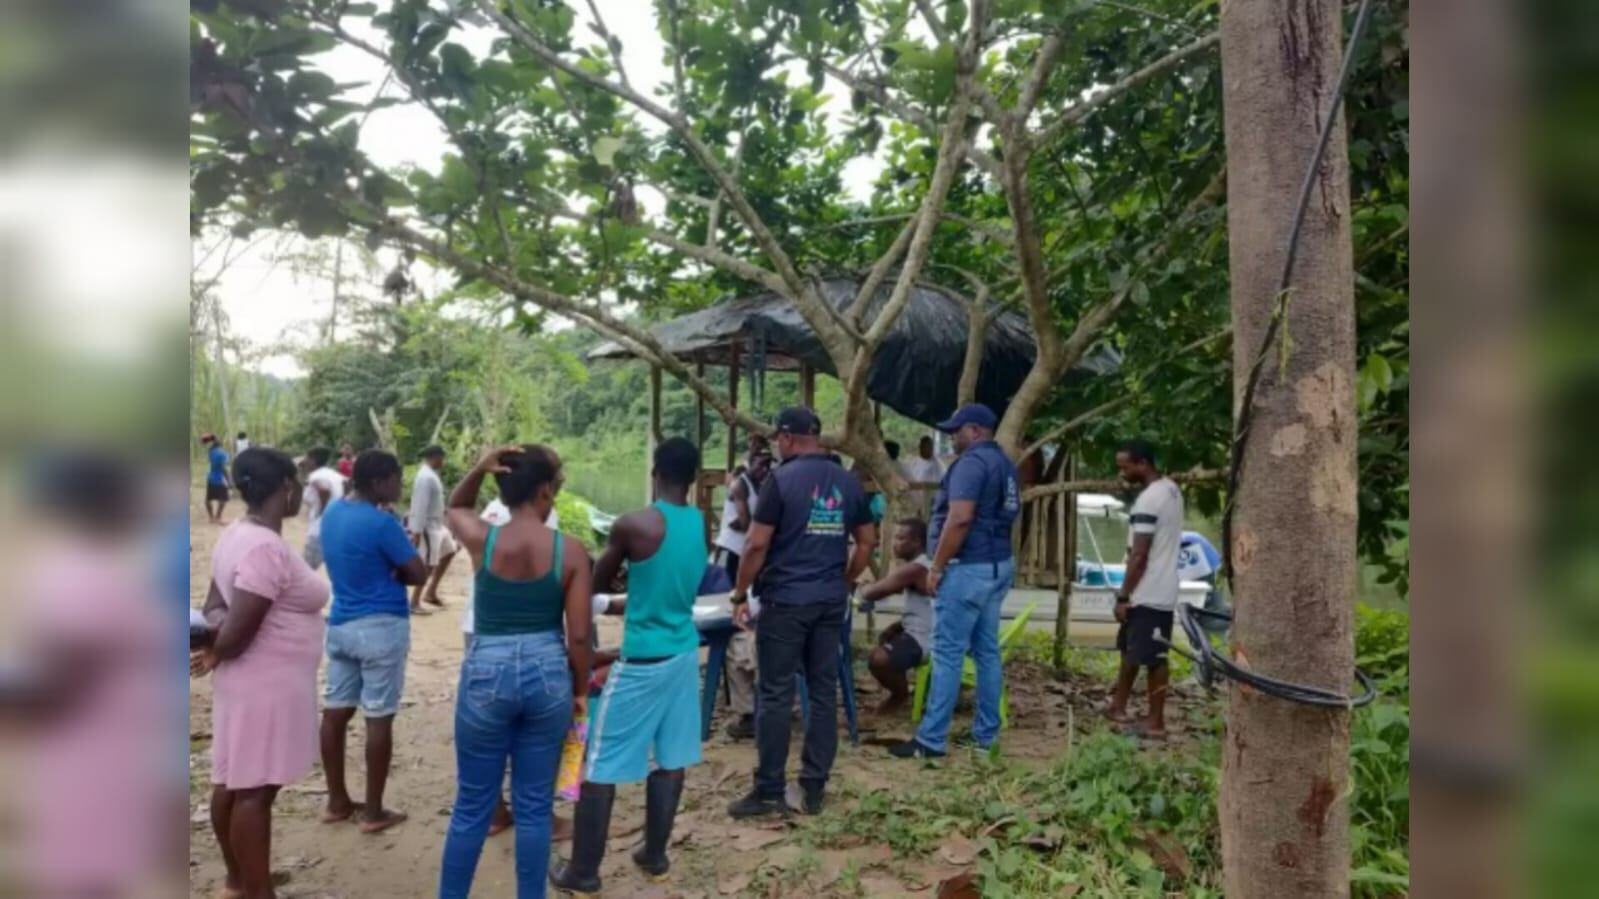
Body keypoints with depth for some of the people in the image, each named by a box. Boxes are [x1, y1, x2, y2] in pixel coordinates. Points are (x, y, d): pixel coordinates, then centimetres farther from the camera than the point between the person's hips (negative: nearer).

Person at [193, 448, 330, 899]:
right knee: (255, 789, 0)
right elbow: (235, 636, -25)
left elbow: (214, 607, 9)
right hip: (268, 685, -10)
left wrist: (219, 626, -11)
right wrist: (215, 656, -6)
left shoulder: (236, 535, 8)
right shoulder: (267, 548, -24)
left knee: (232, 780, 17)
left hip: (251, 682, 10)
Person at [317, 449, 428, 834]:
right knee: (378, 718, 1)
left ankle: (337, 802, 25)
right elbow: (418, 573, -14)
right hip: (381, 627, -8)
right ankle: (374, 812, 9)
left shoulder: (332, 512, 6)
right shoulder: (380, 523, -19)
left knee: (335, 711, 13)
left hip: (340, 624, 8)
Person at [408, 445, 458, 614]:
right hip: (428, 527, -10)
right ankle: (414, 603, 7)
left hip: (437, 524, 10)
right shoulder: (426, 477, -22)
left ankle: (430, 593, 24)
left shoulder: (431, 475, 10)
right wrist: (416, 532, -26)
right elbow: (420, 506, -25)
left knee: (448, 552, 19)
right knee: (428, 565, -3)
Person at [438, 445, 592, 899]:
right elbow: (579, 635, -7)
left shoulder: (481, 539, -9)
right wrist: (580, 689, 9)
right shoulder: (570, 550, -10)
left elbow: (452, 509, 16)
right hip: (547, 675, 0)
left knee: (472, 806, 15)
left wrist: (479, 468, -2)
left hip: (487, 674, 0)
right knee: (535, 806, 14)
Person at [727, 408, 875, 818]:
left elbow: (757, 544, -12)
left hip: (786, 600, -5)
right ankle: (813, 789, 16)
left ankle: (769, 792, 8)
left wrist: (740, 594, -3)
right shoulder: (848, 482, 7)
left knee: (776, 695, 2)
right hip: (831, 601, 6)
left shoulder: (782, 479, -10)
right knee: (824, 692, 9)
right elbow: (867, 541, 12)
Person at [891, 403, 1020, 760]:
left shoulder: (972, 462, -14)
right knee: (987, 652, 12)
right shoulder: (1004, 464, 16)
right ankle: (986, 733, 18)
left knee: (948, 653, -6)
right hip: (998, 565, 10)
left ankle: (931, 740, -3)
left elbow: (960, 519, -24)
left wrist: (937, 566, -18)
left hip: (970, 568, -10)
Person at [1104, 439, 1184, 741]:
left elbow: (1139, 555, -21)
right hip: (1160, 590, 10)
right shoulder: (1171, 488, 10)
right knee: (1130, 648, 18)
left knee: (1153, 658, -1)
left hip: (1149, 594, -10)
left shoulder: (1148, 500, -21)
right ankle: (1118, 706, 29)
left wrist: (1123, 596, -15)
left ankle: (1156, 723, 9)